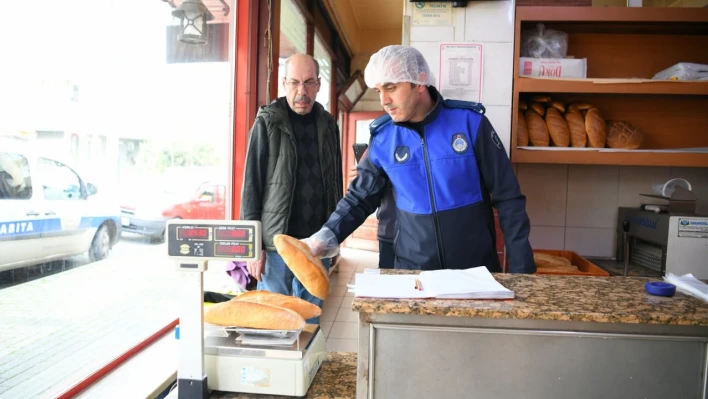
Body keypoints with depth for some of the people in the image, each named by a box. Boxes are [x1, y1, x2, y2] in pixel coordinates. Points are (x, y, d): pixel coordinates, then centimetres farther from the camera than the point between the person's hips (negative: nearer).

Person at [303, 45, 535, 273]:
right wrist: (327, 237, -13)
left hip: (476, 267, -1)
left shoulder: (470, 122, -11)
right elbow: (361, 198, 3)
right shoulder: (382, 137, -5)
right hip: (412, 269, 2)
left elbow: (507, 198, -7)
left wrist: (522, 268, -7)